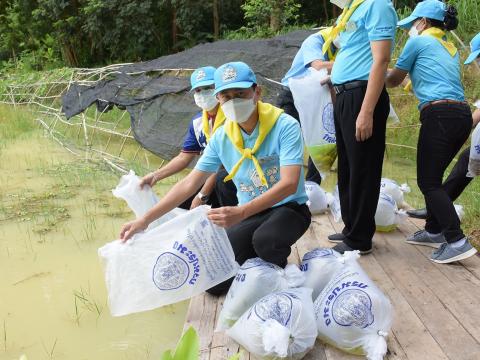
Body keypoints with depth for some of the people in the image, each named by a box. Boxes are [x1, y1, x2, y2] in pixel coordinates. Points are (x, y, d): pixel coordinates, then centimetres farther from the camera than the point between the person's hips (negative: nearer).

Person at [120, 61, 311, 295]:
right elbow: (189, 184, -1)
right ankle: (256, 258, 21)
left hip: (288, 208, -4)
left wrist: (241, 212, -41)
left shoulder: (285, 126, -19)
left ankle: (278, 272, -2)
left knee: (265, 241, -38)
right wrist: (145, 220, -8)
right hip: (249, 214, 4)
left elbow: (289, 184, -28)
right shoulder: (221, 137, -4)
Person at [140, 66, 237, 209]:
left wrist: (202, 195, -22)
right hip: (212, 175, 8)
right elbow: (184, 157, 9)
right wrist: (155, 176, -3)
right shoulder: (197, 122, 6)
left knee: (222, 179, -38)